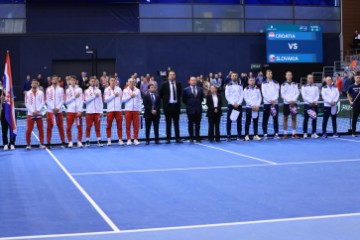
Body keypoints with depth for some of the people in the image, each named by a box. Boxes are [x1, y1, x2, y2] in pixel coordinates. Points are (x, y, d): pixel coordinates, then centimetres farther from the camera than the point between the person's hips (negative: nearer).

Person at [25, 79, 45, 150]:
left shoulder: (41, 93, 7)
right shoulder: (28, 93, 5)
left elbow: (43, 103, 1)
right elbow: (27, 104, 0)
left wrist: (37, 110, -11)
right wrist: (32, 111, -11)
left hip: (39, 114, 1)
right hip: (30, 114, -1)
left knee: (41, 130, 2)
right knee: (29, 130, -4)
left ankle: (41, 144, 10)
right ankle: (28, 144, 4)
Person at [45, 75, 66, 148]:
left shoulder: (61, 89, 7)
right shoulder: (48, 89, 6)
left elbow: (62, 100, 2)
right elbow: (47, 101, 1)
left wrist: (57, 108, -11)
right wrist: (53, 108, -10)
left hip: (59, 111, 0)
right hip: (50, 111, 0)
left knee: (60, 127, 2)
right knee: (49, 127, 0)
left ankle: (63, 142, 7)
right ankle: (48, 143, 4)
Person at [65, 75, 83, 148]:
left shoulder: (79, 89, 5)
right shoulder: (67, 90, 6)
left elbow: (81, 101, 1)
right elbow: (66, 102, 2)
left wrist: (80, 110, -8)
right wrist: (74, 97, -8)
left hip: (78, 111, 0)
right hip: (70, 111, 0)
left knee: (79, 127, -1)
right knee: (68, 127, -2)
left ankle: (79, 141, 8)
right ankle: (70, 142, 8)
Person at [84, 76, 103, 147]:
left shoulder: (99, 91, 9)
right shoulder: (87, 91, 4)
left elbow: (101, 102, 8)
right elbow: (86, 101, -7)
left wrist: (101, 111, 1)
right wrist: (94, 96, -11)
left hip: (97, 111, 1)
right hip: (89, 111, -1)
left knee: (97, 126, 2)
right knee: (88, 126, 1)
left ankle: (99, 141, 3)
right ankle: (87, 141, 6)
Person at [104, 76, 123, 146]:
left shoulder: (119, 89, 8)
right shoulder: (107, 90, 2)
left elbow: (122, 99, 11)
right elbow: (105, 100, -8)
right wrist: (114, 95, -11)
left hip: (118, 110, 1)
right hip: (110, 110, -1)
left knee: (119, 125, 0)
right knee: (109, 126, 1)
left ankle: (120, 140, 3)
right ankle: (109, 140, 8)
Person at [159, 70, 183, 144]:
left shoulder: (178, 84, 5)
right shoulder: (164, 84, -2)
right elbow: (161, 95, 6)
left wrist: (178, 100, 12)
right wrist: (165, 100, 7)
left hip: (176, 105, 2)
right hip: (168, 105, -2)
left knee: (176, 122, 6)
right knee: (168, 123, 3)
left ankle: (178, 138, 10)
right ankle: (168, 139, 7)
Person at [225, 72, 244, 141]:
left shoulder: (240, 86, 9)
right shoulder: (228, 85, 2)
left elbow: (242, 95, 4)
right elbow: (227, 96, -4)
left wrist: (238, 103, -9)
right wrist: (233, 103, -11)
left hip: (239, 105, 2)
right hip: (231, 105, -2)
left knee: (239, 121, 4)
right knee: (229, 121, -3)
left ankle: (239, 136, 10)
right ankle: (228, 136, 0)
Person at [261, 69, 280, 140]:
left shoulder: (276, 83, 11)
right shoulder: (264, 83, 5)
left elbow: (277, 93, 3)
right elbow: (264, 93, -4)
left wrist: (273, 100, -12)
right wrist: (270, 100, -14)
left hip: (275, 103, 2)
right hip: (267, 103, -2)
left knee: (275, 119, 2)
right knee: (265, 119, -3)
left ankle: (276, 134, 6)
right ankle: (265, 134, 1)